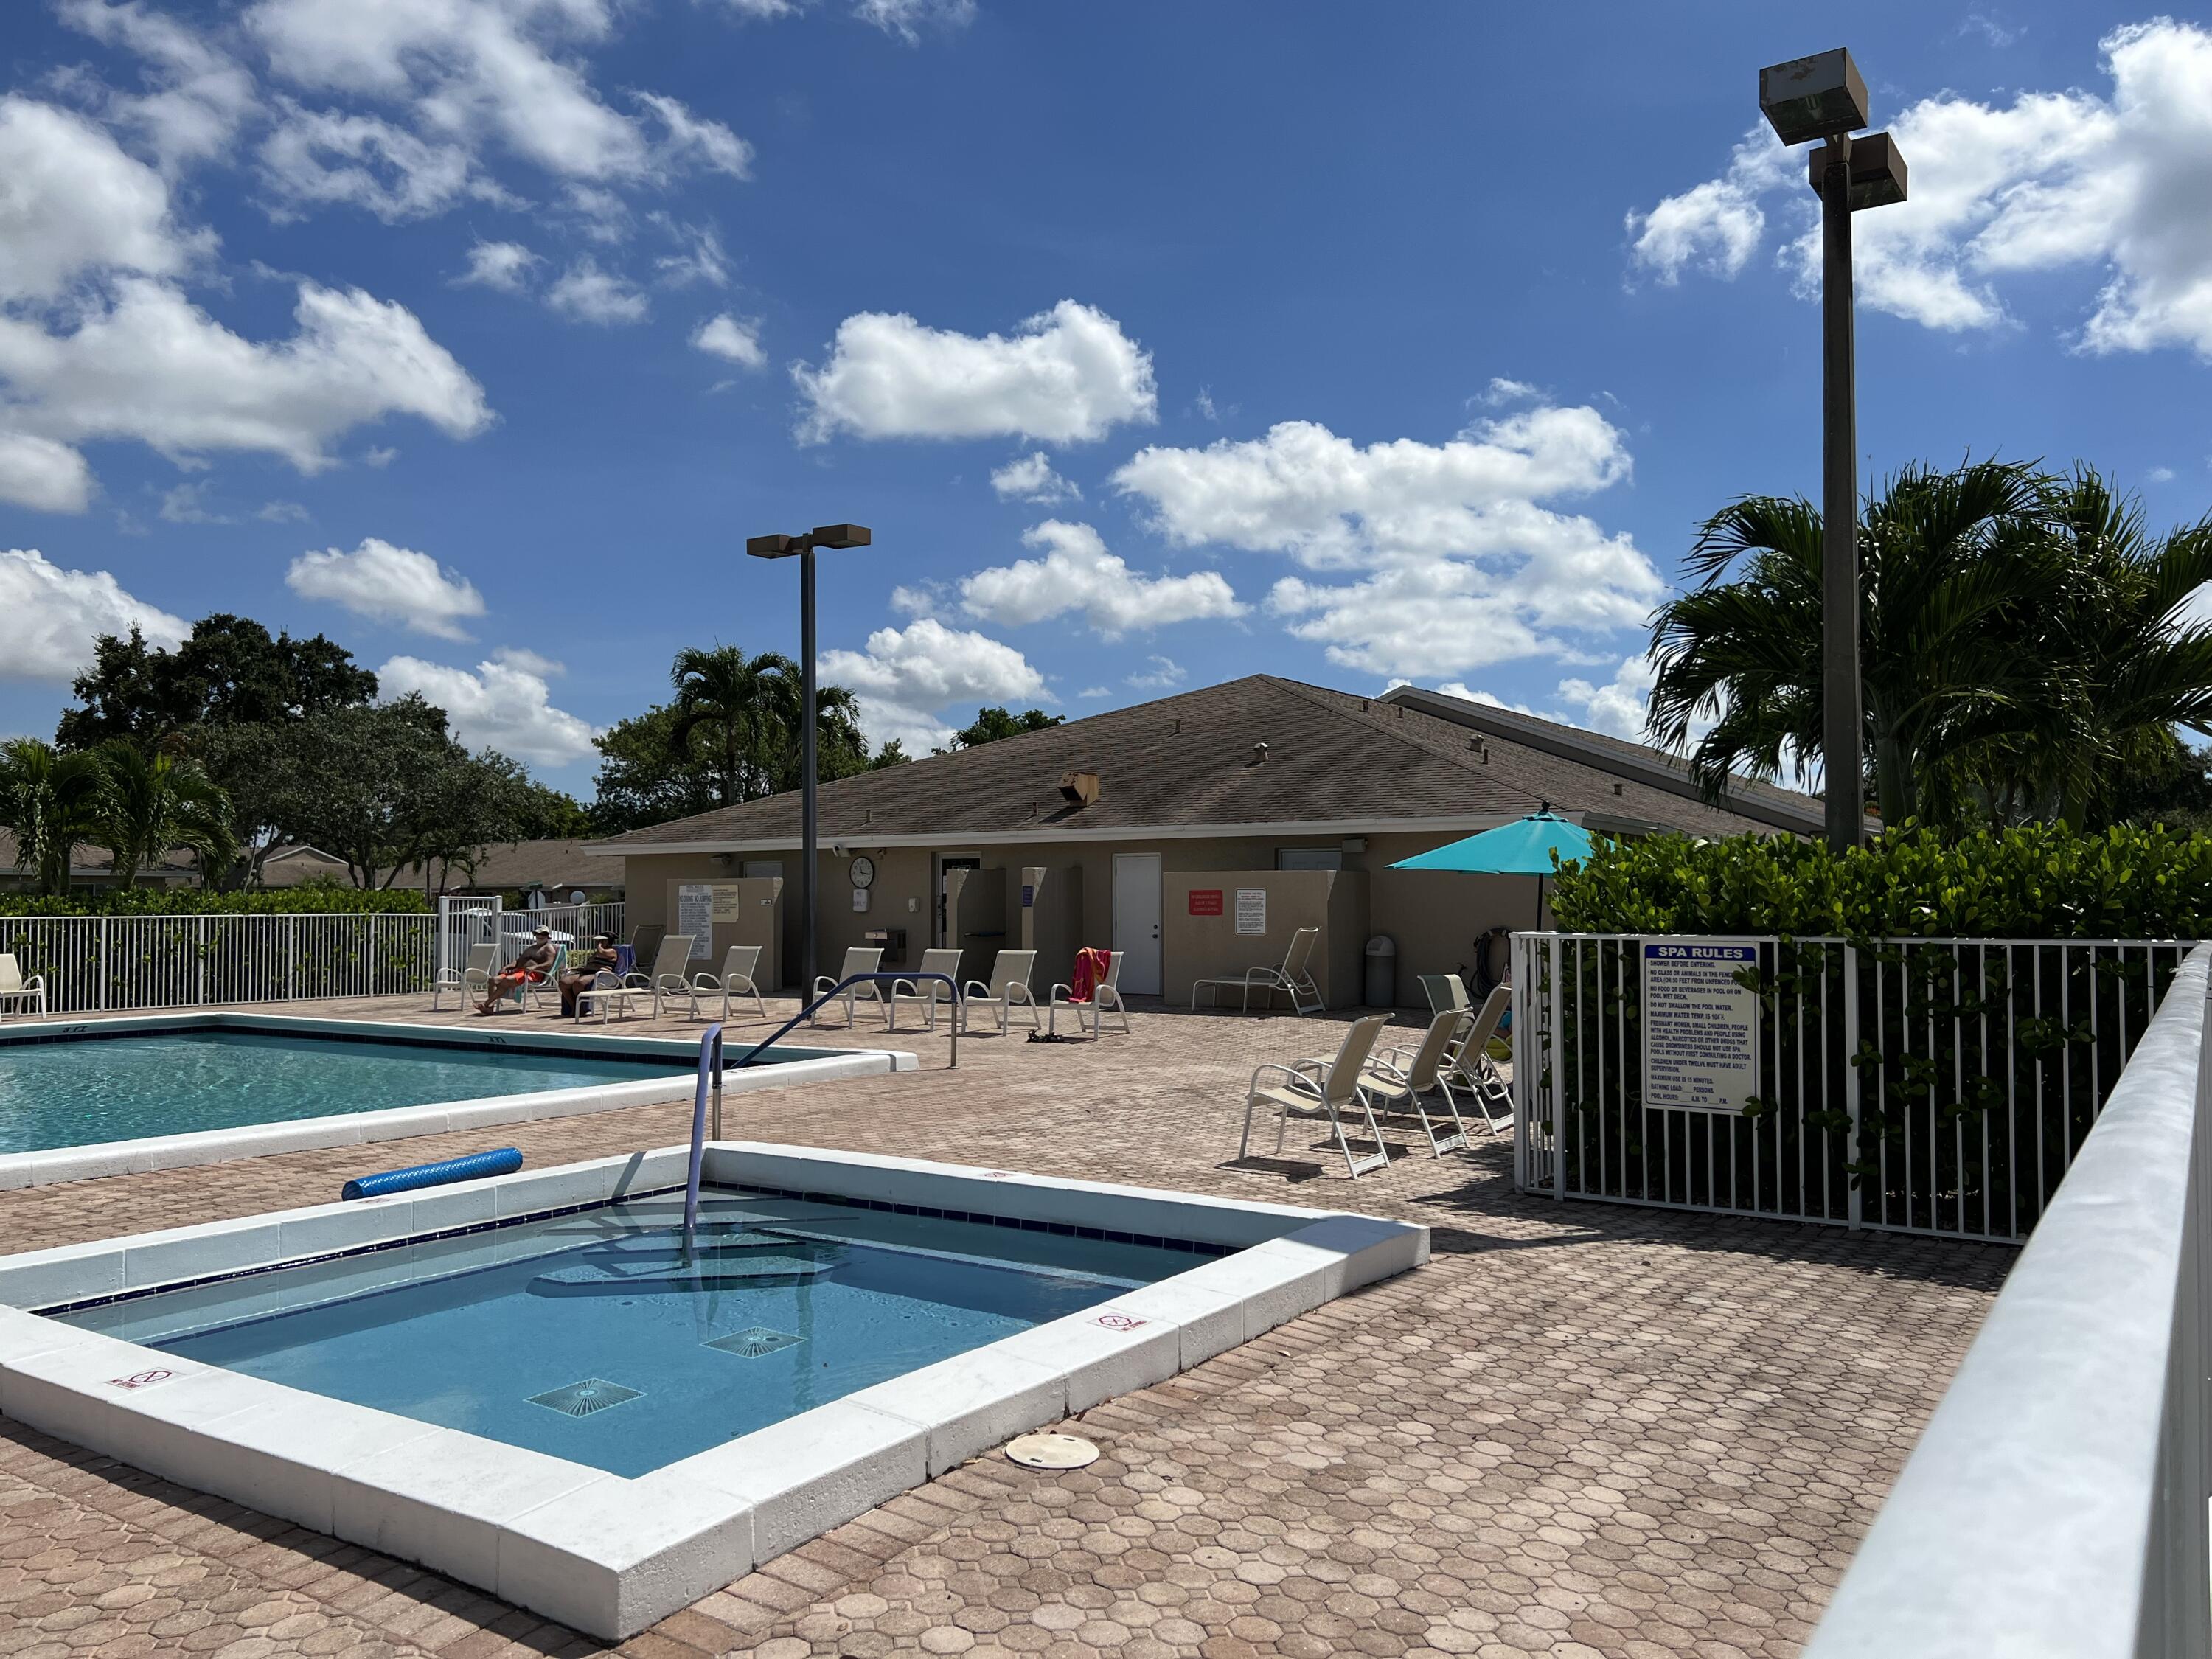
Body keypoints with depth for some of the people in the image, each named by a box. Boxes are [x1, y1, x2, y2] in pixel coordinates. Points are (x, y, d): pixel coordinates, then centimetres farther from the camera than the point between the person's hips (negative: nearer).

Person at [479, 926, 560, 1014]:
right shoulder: (530, 948, 32)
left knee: (507, 980, -32)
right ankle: (490, 1006, -30)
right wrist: (507, 967, 8)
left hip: (533, 974, -8)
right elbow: (518, 961, 28)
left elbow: (549, 964, -11)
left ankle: (486, 1003, -34)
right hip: (519, 971, 9)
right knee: (494, 979, -13)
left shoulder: (548, 948, 6)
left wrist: (534, 967, -27)